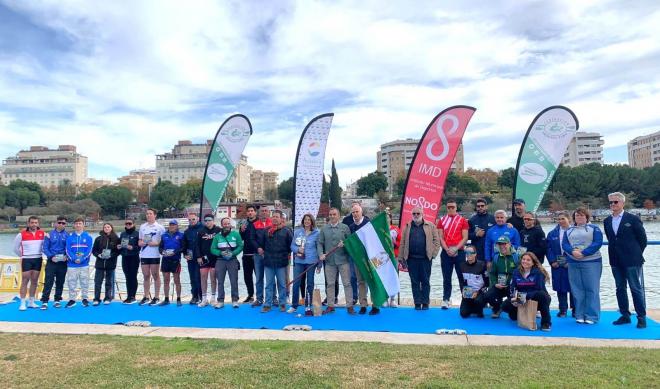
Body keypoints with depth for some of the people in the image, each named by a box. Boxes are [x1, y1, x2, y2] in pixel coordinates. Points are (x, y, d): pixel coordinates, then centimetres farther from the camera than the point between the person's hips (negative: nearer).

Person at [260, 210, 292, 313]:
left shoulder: (286, 231, -3)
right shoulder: (267, 230, 7)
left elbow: (291, 245, 1)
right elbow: (262, 242, 16)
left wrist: (286, 254, 3)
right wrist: (265, 252, 9)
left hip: (281, 262, -2)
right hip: (268, 262, 3)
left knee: (282, 284, 8)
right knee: (269, 284, 8)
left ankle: (282, 304, 19)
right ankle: (267, 304, 14)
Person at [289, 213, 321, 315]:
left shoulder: (316, 233, 0)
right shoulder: (297, 231, 4)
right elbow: (292, 245, 8)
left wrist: (319, 265, 1)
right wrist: (297, 249, -14)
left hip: (311, 262, -1)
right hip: (299, 261, 1)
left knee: (310, 284, 7)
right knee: (296, 283, 1)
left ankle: (308, 307, 17)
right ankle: (294, 306, 16)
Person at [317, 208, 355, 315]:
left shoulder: (345, 227, 2)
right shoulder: (324, 229, 7)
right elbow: (319, 243, 5)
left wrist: (344, 244, -17)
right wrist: (321, 254, -9)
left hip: (343, 260, -2)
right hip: (329, 261, 2)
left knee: (347, 283, 1)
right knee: (330, 284, 9)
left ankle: (349, 306, 9)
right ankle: (330, 306, 20)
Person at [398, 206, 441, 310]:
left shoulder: (430, 226, 5)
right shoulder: (407, 227, 10)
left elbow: (436, 240, 2)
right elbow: (403, 242, 7)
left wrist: (434, 253, -7)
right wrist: (401, 257, 1)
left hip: (425, 258, -2)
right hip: (412, 259, 2)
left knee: (425, 281, 4)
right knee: (414, 282, 6)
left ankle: (425, 303, 14)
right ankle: (417, 303, 14)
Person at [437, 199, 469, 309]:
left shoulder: (462, 220, 3)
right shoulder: (441, 220, 8)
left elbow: (465, 238, -2)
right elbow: (441, 238, 3)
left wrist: (456, 249, -12)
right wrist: (447, 250, -10)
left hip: (459, 252, -1)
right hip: (446, 252, 1)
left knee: (462, 276, 3)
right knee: (446, 277, 4)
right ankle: (446, 299, 9)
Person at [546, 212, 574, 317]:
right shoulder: (552, 233, 8)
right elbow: (549, 248, 6)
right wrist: (552, 261, -5)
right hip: (557, 265, 3)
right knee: (560, 288, 8)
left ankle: (575, 309, 18)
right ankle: (563, 309, 17)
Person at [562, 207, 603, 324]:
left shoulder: (594, 228, 5)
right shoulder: (568, 230, 16)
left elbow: (598, 243, -8)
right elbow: (564, 244, 6)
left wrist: (583, 253, -16)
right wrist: (573, 252, -14)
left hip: (591, 262, -3)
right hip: (573, 263, 4)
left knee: (591, 289, -4)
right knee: (577, 290, 4)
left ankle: (592, 316, 2)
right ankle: (580, 315, 10)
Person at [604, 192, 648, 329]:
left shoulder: (633, 219, -6)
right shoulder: (607, 221, 8)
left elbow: (643, 239, -1)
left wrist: (636, 254, 2)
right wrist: (616, 252, 9)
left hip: (632, 261, -5)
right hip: (616, 261, 5)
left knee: (636, 289, 1)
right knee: (620, 289, 11)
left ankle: (642, 317, 11)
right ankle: (625, 315, 20)